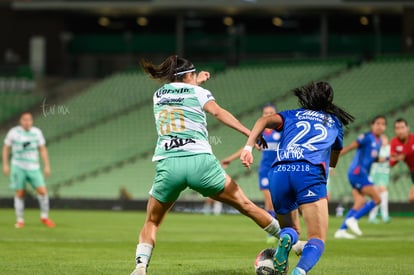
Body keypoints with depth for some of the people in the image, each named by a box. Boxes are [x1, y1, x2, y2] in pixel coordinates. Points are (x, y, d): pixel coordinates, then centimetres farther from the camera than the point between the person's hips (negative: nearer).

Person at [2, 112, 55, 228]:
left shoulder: (37, 132, 2)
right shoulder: (14, 132, -3)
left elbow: (43, 149, 8)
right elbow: (6, 148, 6)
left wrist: (47, 166, 3)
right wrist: (5, 165, 0)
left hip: (33, 167, 2)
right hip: (18, 167, -2)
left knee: (42, 191, -8)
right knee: (19, 193, -1)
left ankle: (44, 217, 10)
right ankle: (20, 220, 11)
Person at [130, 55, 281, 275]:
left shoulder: (158, 94, 22)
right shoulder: (198, 92, 10)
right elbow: (218, 112, -9)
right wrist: (250, 133, -15)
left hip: (167, 165, 2)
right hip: (200, 161, -2)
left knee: (151, 223, 16)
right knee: (244, 204, 9)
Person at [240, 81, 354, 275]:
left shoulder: (292, 115, 28)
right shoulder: (335, 122, 29)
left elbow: (264, 121, 7)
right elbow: (333, 162, 43)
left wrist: (248, 148, 0)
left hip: (279, 172, 2)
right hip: (310, 173, -2)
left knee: (291, 229, 21)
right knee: (318, 239, -3)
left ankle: (285, 238, -18)